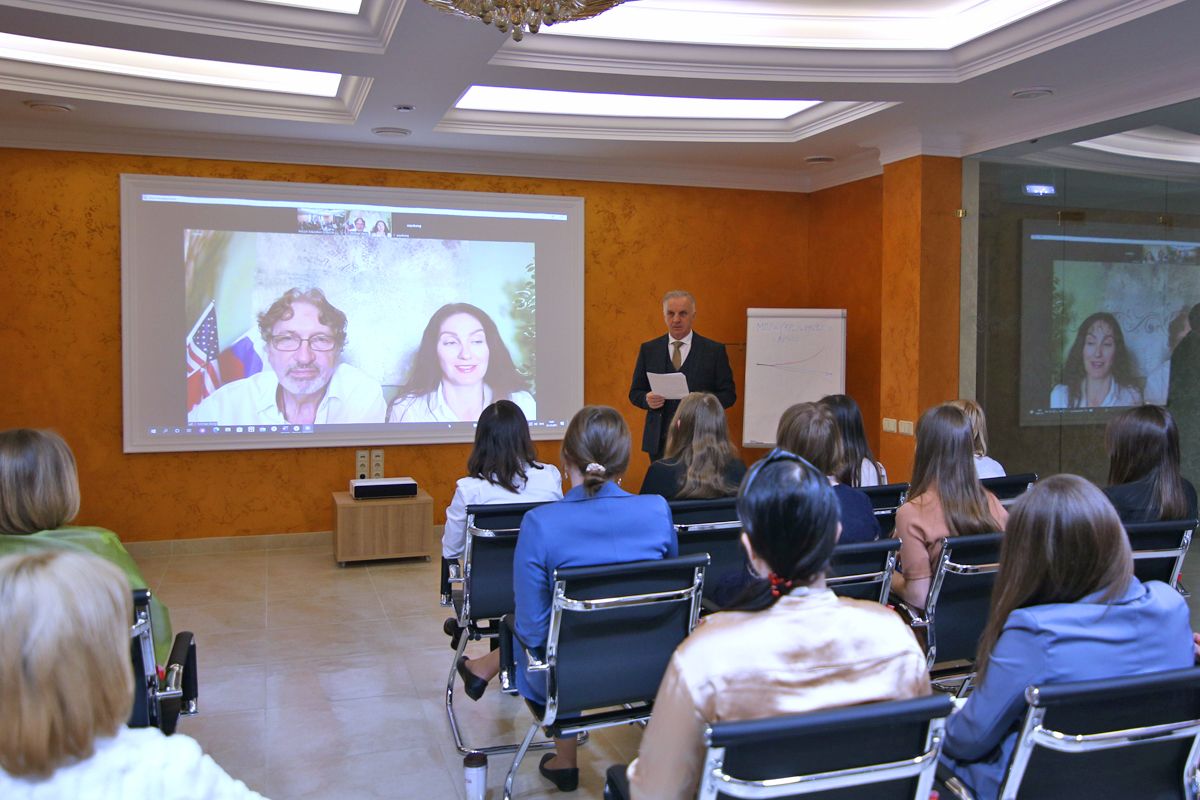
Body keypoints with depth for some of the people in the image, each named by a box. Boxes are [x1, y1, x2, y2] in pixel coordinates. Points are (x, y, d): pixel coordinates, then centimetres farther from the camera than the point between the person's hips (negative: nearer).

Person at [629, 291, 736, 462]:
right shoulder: (648, 349, 9)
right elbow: (635, 392, 12)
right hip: (659, 441, 2)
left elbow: (728, 393, 2)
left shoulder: (714, 350, 3)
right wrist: (647, 399, -10)